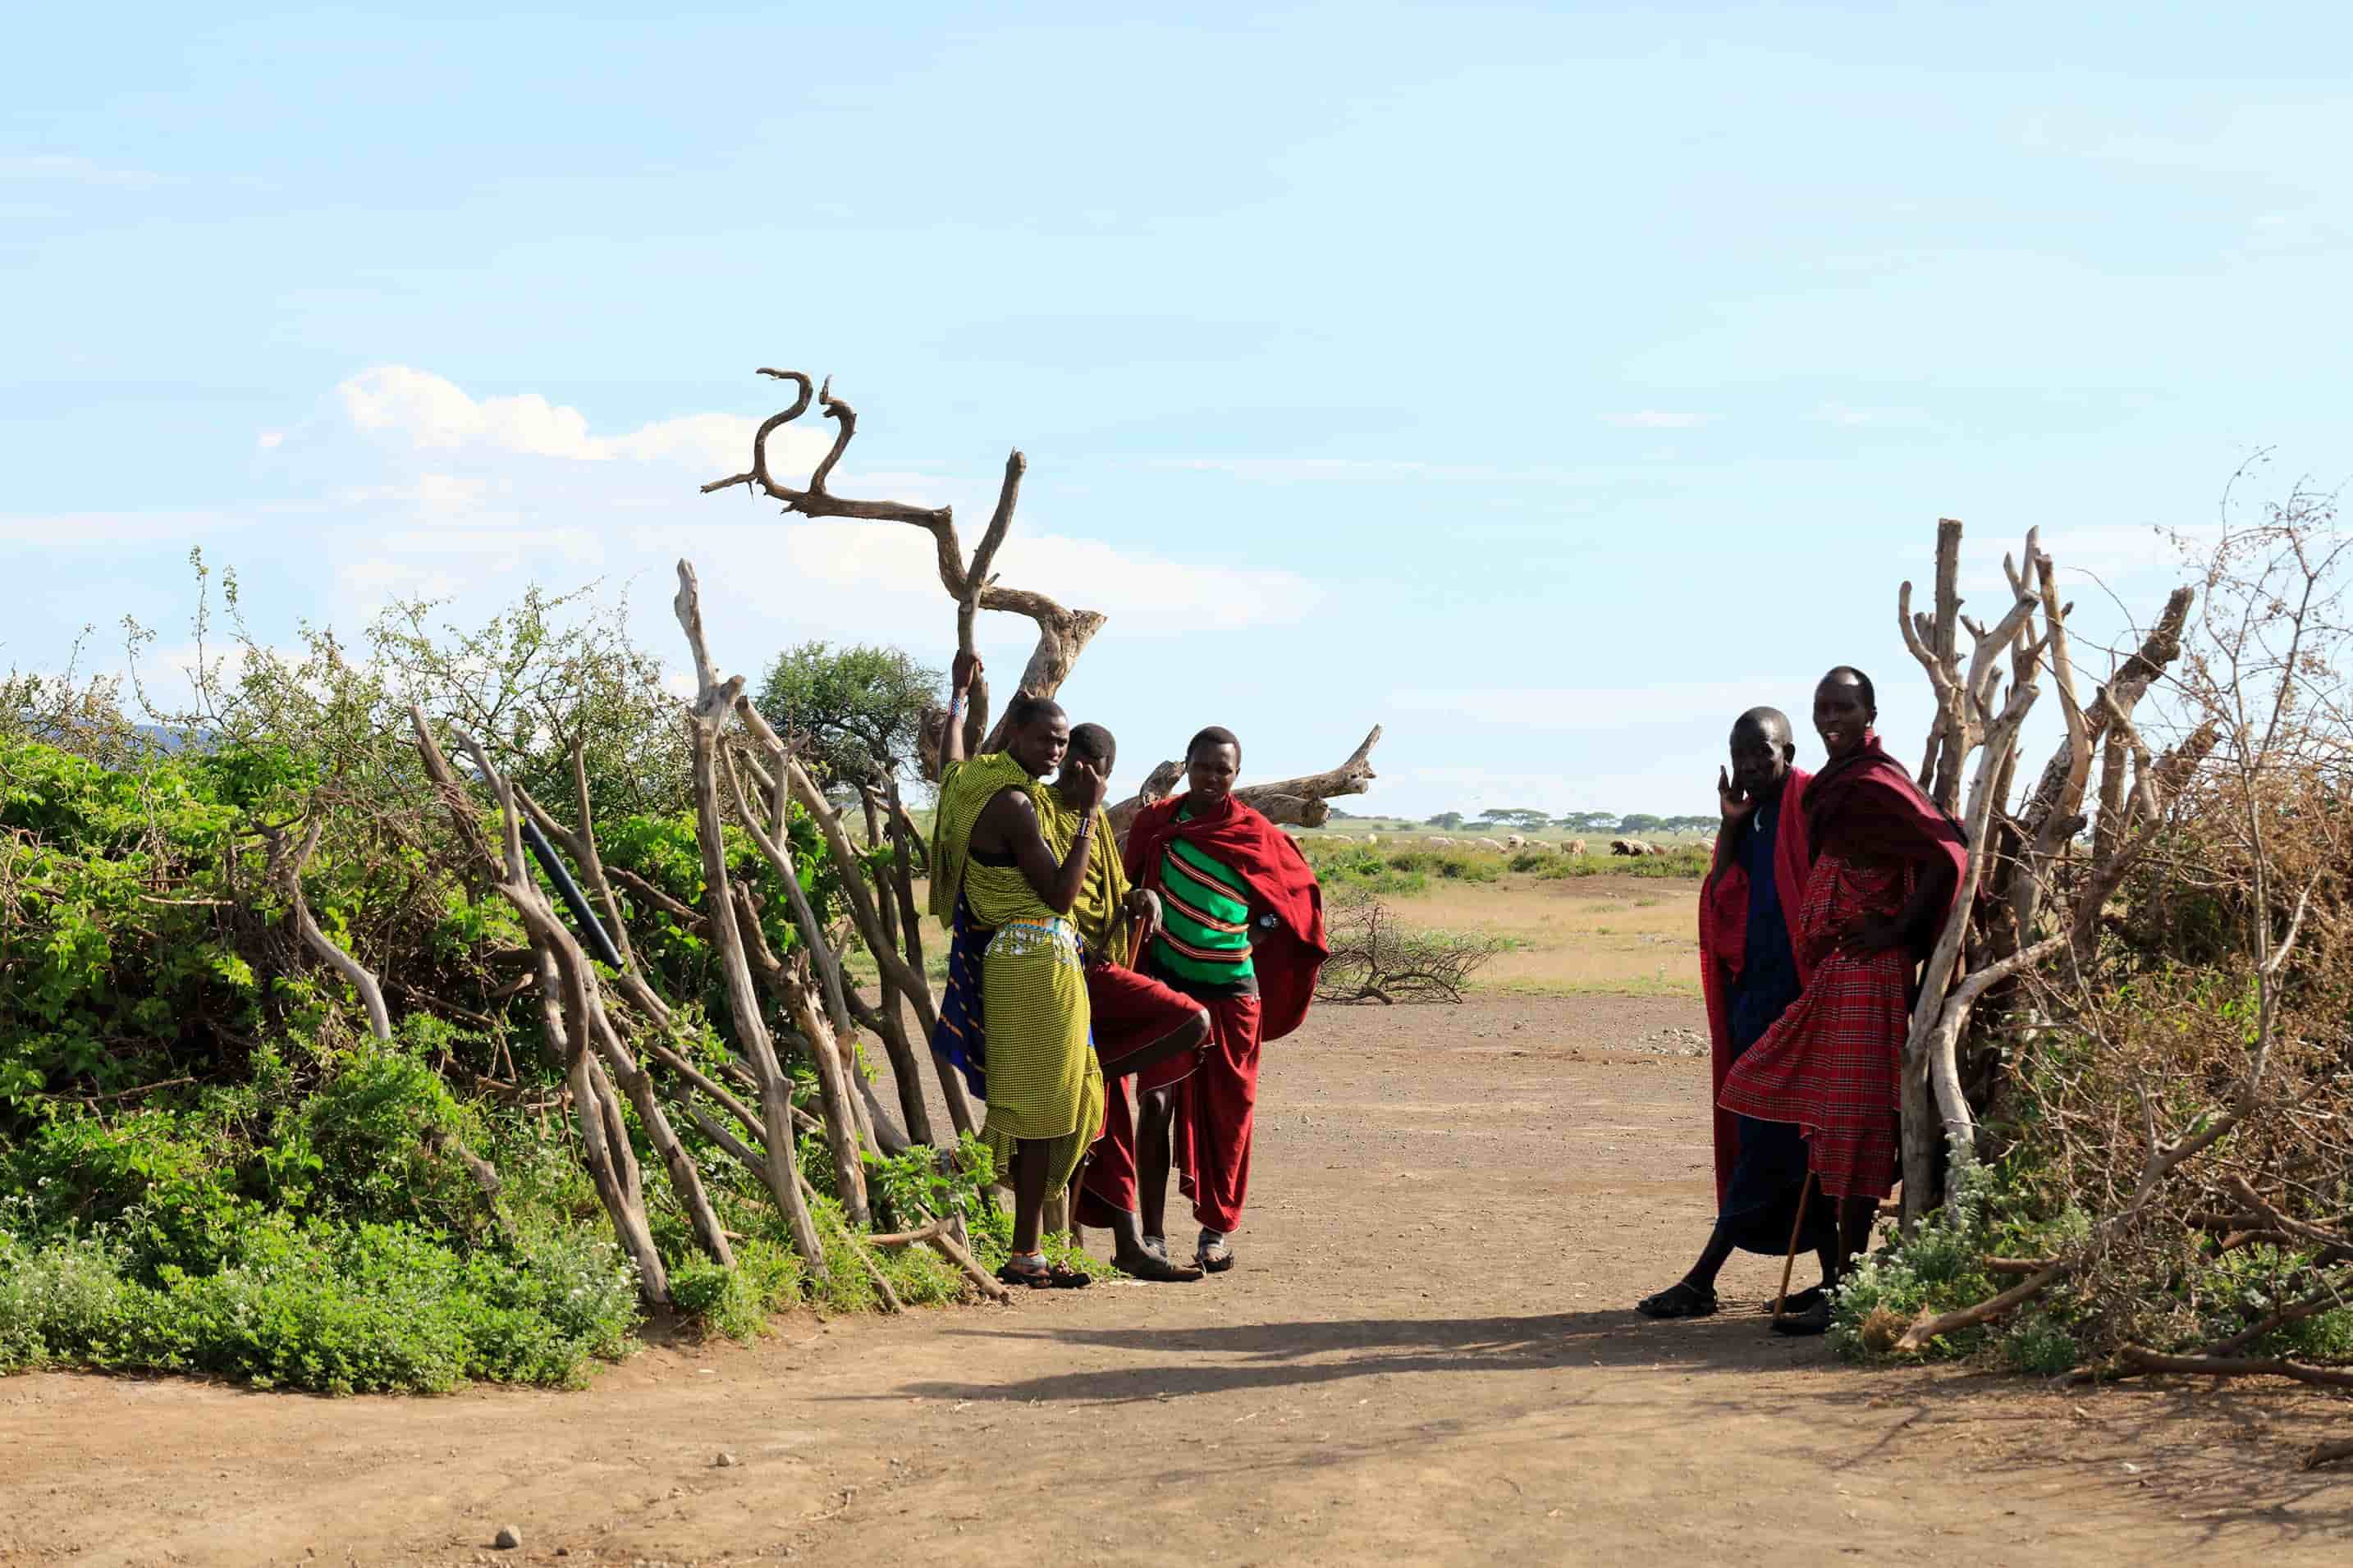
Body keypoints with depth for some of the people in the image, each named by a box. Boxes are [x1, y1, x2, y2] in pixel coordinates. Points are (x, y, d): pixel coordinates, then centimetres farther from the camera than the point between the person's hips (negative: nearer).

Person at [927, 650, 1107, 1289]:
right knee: (1042, 1108, -6)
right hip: (1036, 963, -10)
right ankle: (1024, 1254, -4)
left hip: (1007, 962, 10)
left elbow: (950, 755, 35)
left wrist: (961, 693, 49)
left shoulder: (970, 783, 10)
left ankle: (1026, 1248, 14)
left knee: (1039, 1108, 13)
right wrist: (1087, 815, -13)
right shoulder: (1013, 805, -18)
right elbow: (1062, 894, -18)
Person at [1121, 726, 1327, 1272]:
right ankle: (1151, 1233, -6)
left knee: (1224, 1115, 6)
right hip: (1169, 985, 0)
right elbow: (1132, 886, 13)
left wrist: (1258, 935, -1)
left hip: (1230, 991, 0)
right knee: (1156, 1105, -9)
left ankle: (1218, 1229, 20)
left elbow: (1299, 893, 8)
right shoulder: (1157, 823, 0)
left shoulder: (1254, 835, -2)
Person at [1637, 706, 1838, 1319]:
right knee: (1792, 1142, 8)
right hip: (1753, 991, 8)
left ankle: (1701, 1281, -6)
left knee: (1771, 1137, -5)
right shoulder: (1748, 818, 14)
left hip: (1793, 993, -8)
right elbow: (1719, 904, 6)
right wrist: (1731, 826, -3)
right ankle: (1836, 1278, 12)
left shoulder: (1810, 807, -9)